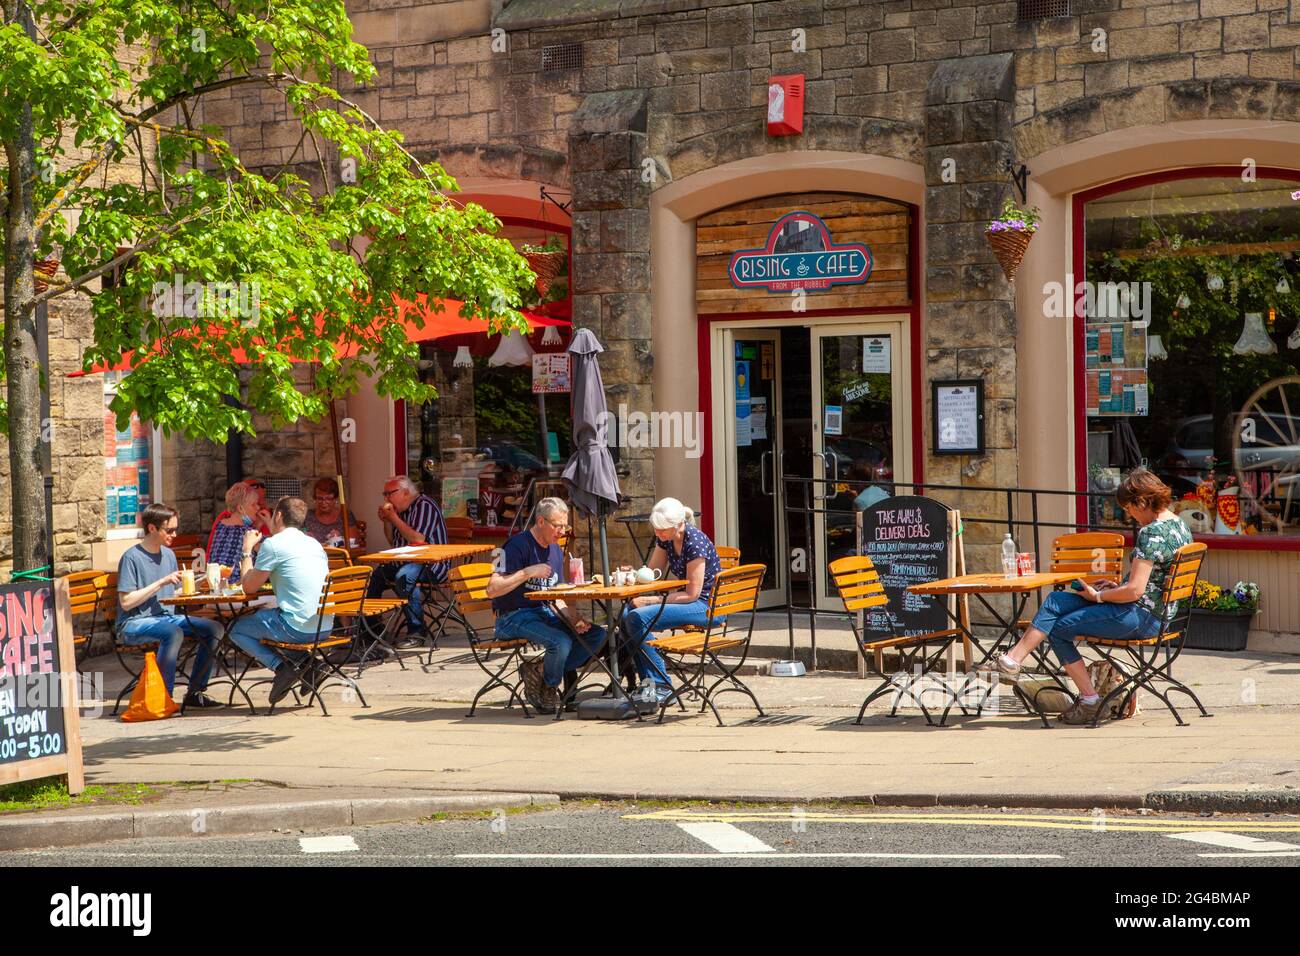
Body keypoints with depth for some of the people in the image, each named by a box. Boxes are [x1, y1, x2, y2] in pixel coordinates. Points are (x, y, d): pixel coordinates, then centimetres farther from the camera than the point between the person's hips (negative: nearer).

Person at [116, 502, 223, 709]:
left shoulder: (169, 554, 12)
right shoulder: (132, 557, -11)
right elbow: (126, 602, -17)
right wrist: (161, 583, -17)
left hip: (165, 617, 8)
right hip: (134, 624, -7)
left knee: (213, 628, -11)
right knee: (173, 632, -37)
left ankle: (194, 692, -6)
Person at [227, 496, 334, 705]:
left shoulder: (273, 544, -7)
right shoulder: (315, 544, 15)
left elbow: (249, 587, -2)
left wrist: (247, 550, 13)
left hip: (297, 628, -7)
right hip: (325, 627, 7)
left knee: (237, 629, 12)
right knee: (266, 614, 32)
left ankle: (281, 666, -7)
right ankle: (310, 663, 11)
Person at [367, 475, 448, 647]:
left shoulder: (424, 506, -13)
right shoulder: (400, 510, 15)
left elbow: (418, 540, -25)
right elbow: (393, 542, 25)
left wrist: (394, 518, -17)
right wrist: (387, 522, 7)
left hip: (431, 563, -10)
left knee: (403, 577, -36)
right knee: (373, 577, 4)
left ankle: (417, 631, -28)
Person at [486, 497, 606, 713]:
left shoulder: (556, 550, 15)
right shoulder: (517, 546, -11)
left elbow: (555, 600, 15)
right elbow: (492, 590, -19)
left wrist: (574, 618, -4)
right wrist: (527, 572, -24)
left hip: (544, 614, 8)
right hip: (513, 618, -8)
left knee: (596, 635, -10)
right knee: (561, 641, -33)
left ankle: (539, 670, -8)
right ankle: (547, 692, -6)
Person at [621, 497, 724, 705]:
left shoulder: (695, 542, -20)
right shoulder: (665, 539, 4)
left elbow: (692, 594, -19)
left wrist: (650, 600, -21)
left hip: (707, 606, -9)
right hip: (688, 600, 9)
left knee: (638, 618, -25)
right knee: (626, 616, -14)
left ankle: (661, 686, -19)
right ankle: (648, 680, -9)